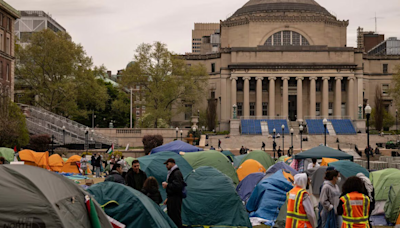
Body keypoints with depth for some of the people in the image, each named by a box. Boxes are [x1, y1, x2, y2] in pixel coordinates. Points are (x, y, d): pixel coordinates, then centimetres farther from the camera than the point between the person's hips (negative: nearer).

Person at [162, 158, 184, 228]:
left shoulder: (177, 173, -14)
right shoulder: (171, 173, 18)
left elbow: (179, 186, -23)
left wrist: (167, 185, -17)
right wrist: (168, 198, 22)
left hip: (175, 199, -11)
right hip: (171, 198, 11)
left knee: (176, 217, -9)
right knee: (170, 217, 15)